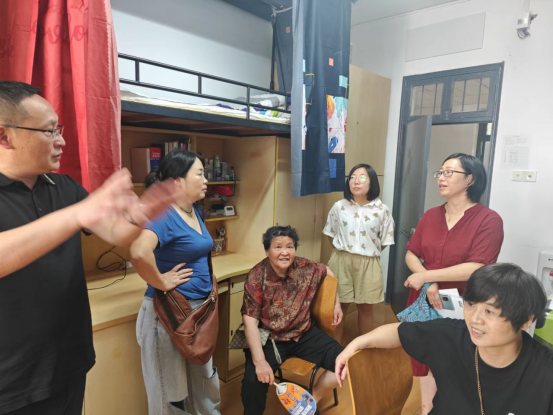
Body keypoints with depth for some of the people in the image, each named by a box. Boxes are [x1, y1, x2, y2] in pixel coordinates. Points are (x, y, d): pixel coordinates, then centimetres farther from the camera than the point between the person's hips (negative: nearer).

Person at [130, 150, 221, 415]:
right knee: (171, 391, 14)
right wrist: (161, 283, -26)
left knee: (205, 381, 26)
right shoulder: (164, 214, -22)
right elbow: (139, 253, -41)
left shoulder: (195, 211, 5)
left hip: (200, 308, 8)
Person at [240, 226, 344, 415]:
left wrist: (337, 303, 9)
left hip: (304, 334, 4)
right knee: (253, 382, -27)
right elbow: (250, 321, -20)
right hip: (269, 339, -3)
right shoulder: (257, 277, -18)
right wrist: (260, 361, -28)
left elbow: (327, 271, 14)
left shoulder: (306, 268, -9)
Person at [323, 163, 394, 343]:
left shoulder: (382, 210, -6)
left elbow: (385, 241, 1)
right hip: (341, 261, 1)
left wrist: (368, 252, 3)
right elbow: (330, 234, 8)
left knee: (365, 307, 14)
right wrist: (344, 250, 5)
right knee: (339, 305, 11)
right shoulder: (339, 207, -3)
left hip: (368, 263, 0)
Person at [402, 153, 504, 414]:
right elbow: (410, 254, 3)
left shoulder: (488, 220, -12)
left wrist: (425, 276, -17)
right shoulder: (430, 216, 4)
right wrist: (429, 284, -14)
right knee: (425, 361, 16)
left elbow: (476, 268, -21)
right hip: (424, 304, 5)